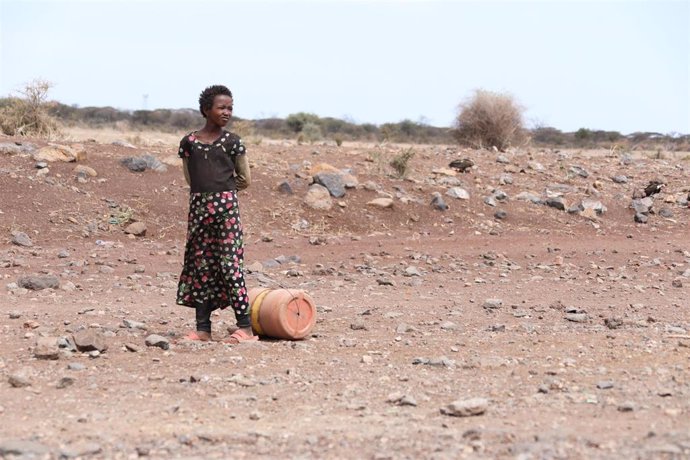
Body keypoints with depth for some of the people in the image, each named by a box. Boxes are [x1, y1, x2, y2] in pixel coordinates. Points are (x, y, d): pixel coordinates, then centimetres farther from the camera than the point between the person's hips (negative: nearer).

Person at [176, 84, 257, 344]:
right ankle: (203, 329, 11)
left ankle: (245, 327, -4)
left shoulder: (232, 142, 2)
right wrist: (221, 184, 6)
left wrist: (220, 188, 6)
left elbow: (245, 180, 6)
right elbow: (190, 179, 9)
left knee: (229, 264, -7)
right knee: (200, 266, 5)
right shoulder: (189, 142, 6)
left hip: (226, 207, -3)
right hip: (198, 208, 3)